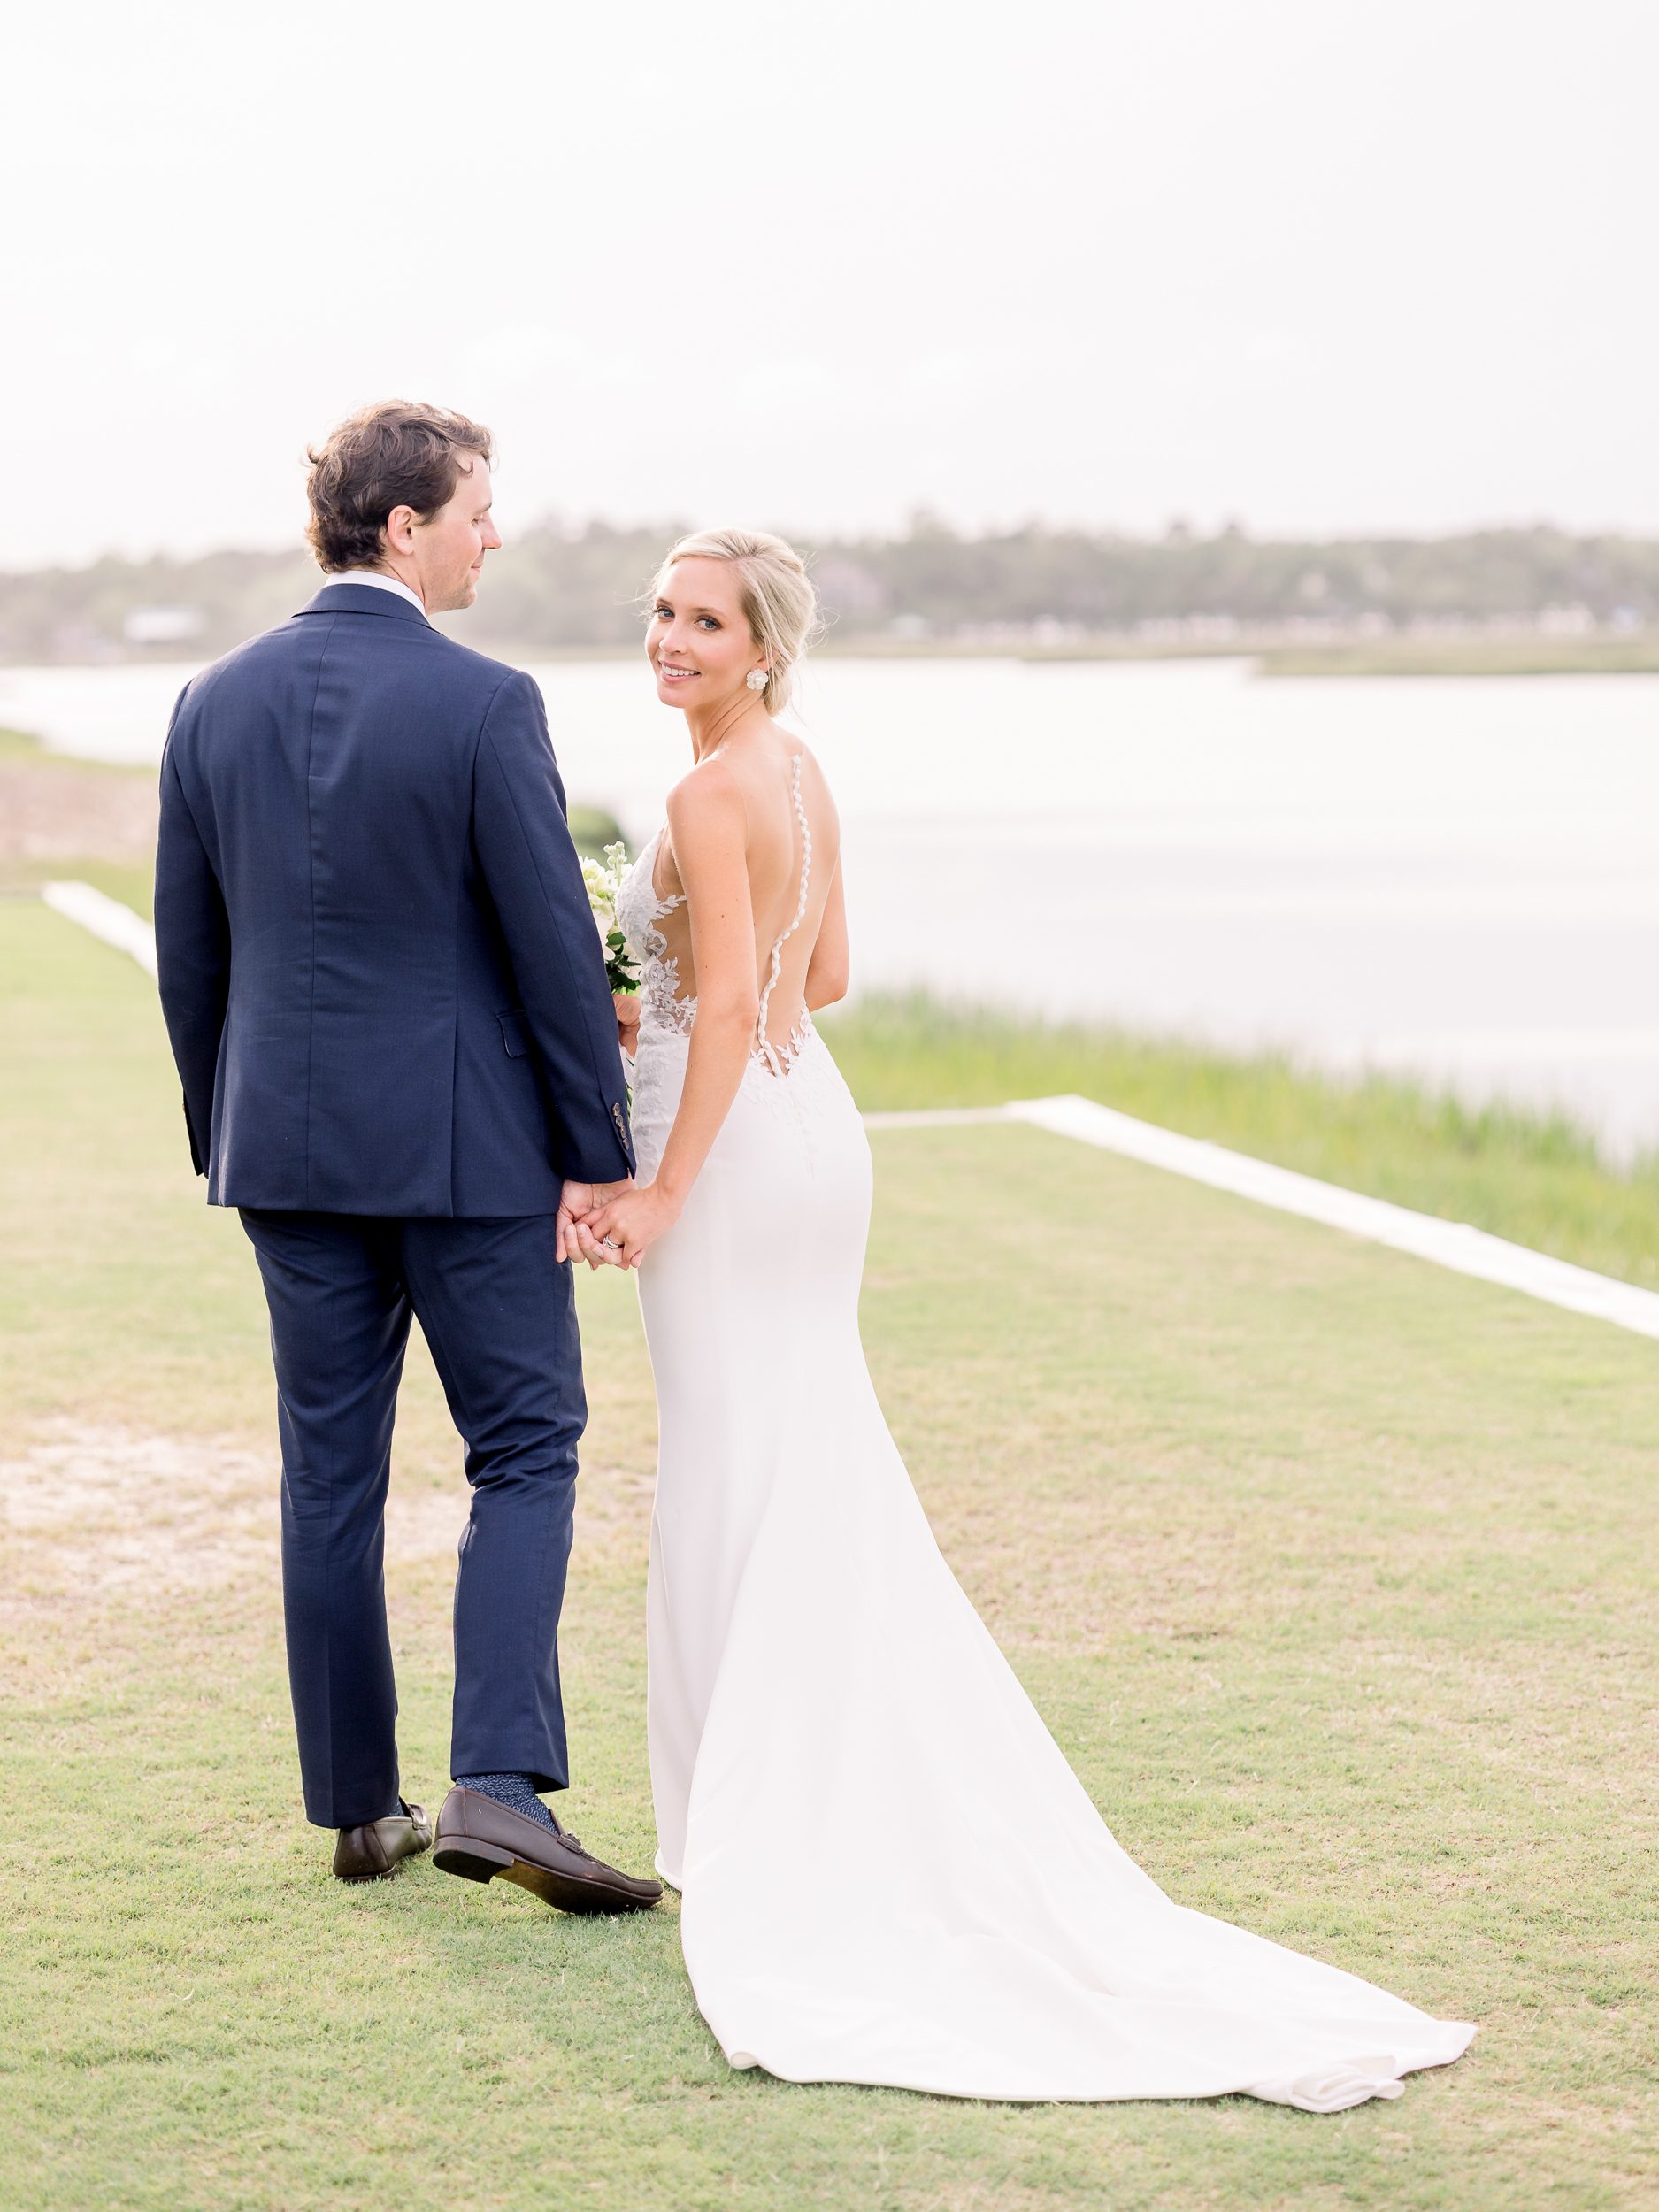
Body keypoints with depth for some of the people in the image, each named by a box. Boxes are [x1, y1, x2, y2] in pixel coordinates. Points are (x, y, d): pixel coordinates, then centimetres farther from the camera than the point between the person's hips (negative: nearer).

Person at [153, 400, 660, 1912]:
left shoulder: (217, 704, 3)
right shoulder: (483, 705, -13)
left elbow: (188, 949, 9)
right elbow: (553, 939, -12)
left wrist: (228, 1135, 19)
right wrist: (598, 1146, -5)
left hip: (290, 1147, 5)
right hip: (468, 1147, -5)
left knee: (330, 1478, 11)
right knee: (526, 1455, 4)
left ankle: (360, 1805, 17)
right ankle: (498, 1787, -8)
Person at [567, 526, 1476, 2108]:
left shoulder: (709, 797, -17)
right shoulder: (800, 772, 11)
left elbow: (731, 1010, -23)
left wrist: (660, 1191, -22)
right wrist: (646, 1013, 20)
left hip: (734, 1148, -9)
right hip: (813, 1129, 9)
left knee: (737, 1489, -2)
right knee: (811, 1483, 14)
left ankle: (763, 1836, 4)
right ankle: (838, 1809, 20)